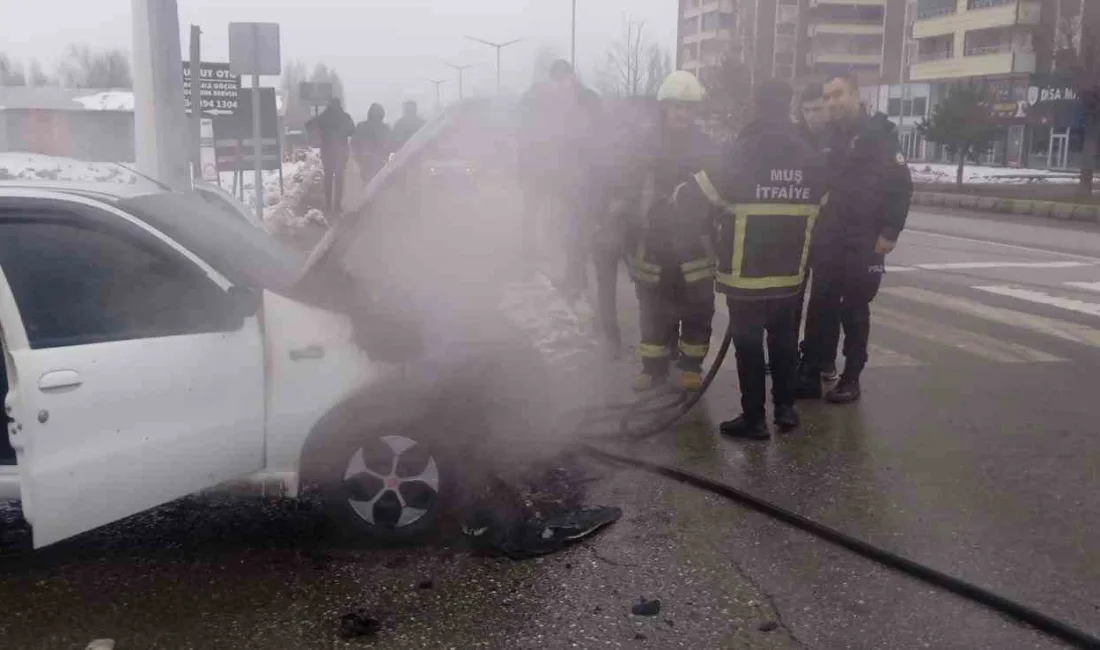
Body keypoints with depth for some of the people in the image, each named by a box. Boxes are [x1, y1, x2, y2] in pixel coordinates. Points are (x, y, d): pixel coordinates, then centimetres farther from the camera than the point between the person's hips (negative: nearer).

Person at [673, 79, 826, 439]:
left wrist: (677, 194, 9)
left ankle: (754, 417, 8)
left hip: (747, 275, -5)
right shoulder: (811, 159, 1)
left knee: (748, 344, 3)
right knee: (783, 338, 19)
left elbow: (691, 198, -13)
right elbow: (814, 209, 12)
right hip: (790, 273, 5)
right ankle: (785, 407, 26)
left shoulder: (743, 156, -15)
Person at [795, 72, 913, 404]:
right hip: (826, 241, 4)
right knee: (821, 308, 4)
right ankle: (811, 373, 9)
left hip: (864, 241, -4)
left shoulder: (879, 134, -5)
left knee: (854, 310, 3)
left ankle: (851, 378, 13)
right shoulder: (826, 137, 10)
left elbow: (900, 185, -9)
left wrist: (889, 231, -16)